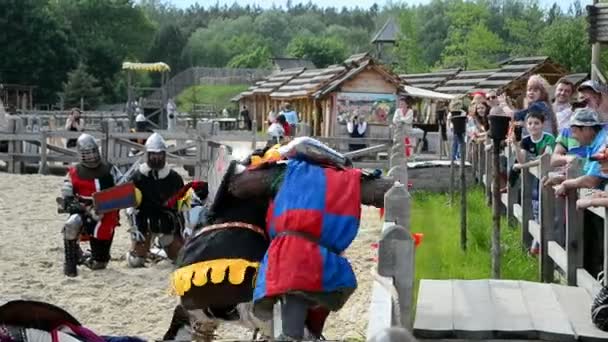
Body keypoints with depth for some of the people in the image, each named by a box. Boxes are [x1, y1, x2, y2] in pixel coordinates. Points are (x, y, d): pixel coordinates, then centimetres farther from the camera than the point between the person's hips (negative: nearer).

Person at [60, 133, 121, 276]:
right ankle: (70, 262, -21)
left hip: (106, 216, 1)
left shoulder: (109, 170, 4)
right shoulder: (74, 173, -2)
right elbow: (67, 201, -5)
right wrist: (88, 209, -21)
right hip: (83, 213, -1)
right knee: (71, 225, -36)